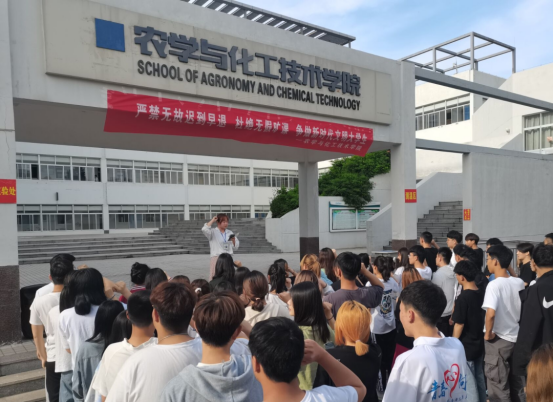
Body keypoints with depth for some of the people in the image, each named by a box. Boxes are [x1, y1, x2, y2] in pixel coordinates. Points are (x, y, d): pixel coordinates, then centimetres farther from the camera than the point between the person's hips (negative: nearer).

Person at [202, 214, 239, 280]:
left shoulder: (230, 232, 12)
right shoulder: (213, 232, -1)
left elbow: (236, 247, 15)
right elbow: (204, 230, -23)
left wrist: (233, 240, -6)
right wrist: (212, 220, -12)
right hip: (216, 258, -5)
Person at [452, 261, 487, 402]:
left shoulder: (463, 298, -23)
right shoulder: (481, 294, 0)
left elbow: (459, 325, -19)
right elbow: (482, 317, 10)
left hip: (466, 346, -7)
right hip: (479, 344, 7)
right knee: (479, 377, 19)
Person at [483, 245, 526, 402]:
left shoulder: (494, 284, -21)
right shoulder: (519, 283, -1)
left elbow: (491, 313, -32)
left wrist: (488, 333, -18)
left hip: (498, 340, -6)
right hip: (516, 337, 7)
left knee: (498, 388, 8)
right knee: (516, 384, 21)